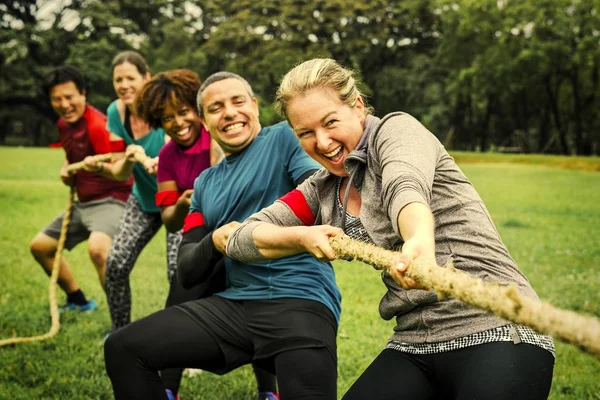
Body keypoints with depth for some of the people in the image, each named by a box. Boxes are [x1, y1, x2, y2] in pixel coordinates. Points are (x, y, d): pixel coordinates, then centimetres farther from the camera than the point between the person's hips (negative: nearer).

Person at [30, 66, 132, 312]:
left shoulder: (97, 125, -20)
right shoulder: (63, 124, 7)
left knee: (97, 248, -38)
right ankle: (79, 301, 34)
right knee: (39, 246, 18)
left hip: (111, 200, -10)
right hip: (82, 202, 10)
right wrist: (66, 169, 6)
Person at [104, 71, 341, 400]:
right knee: (122, 349, -1)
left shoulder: (285, 138, 4)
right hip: (234, 303, 6)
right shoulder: (205, 183, 21)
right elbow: (186, 272, 17)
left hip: (300, 299, -5)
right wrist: (214, 242, -5)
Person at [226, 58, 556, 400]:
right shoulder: (323, 192, 12)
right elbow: (242, 239, 12)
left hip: (495, 333, -6)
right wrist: (302, 237, -6)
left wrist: (421, 240, -49)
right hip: (414, 345, 6)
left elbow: (406, 188, -28)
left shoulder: (396, 129, -5)